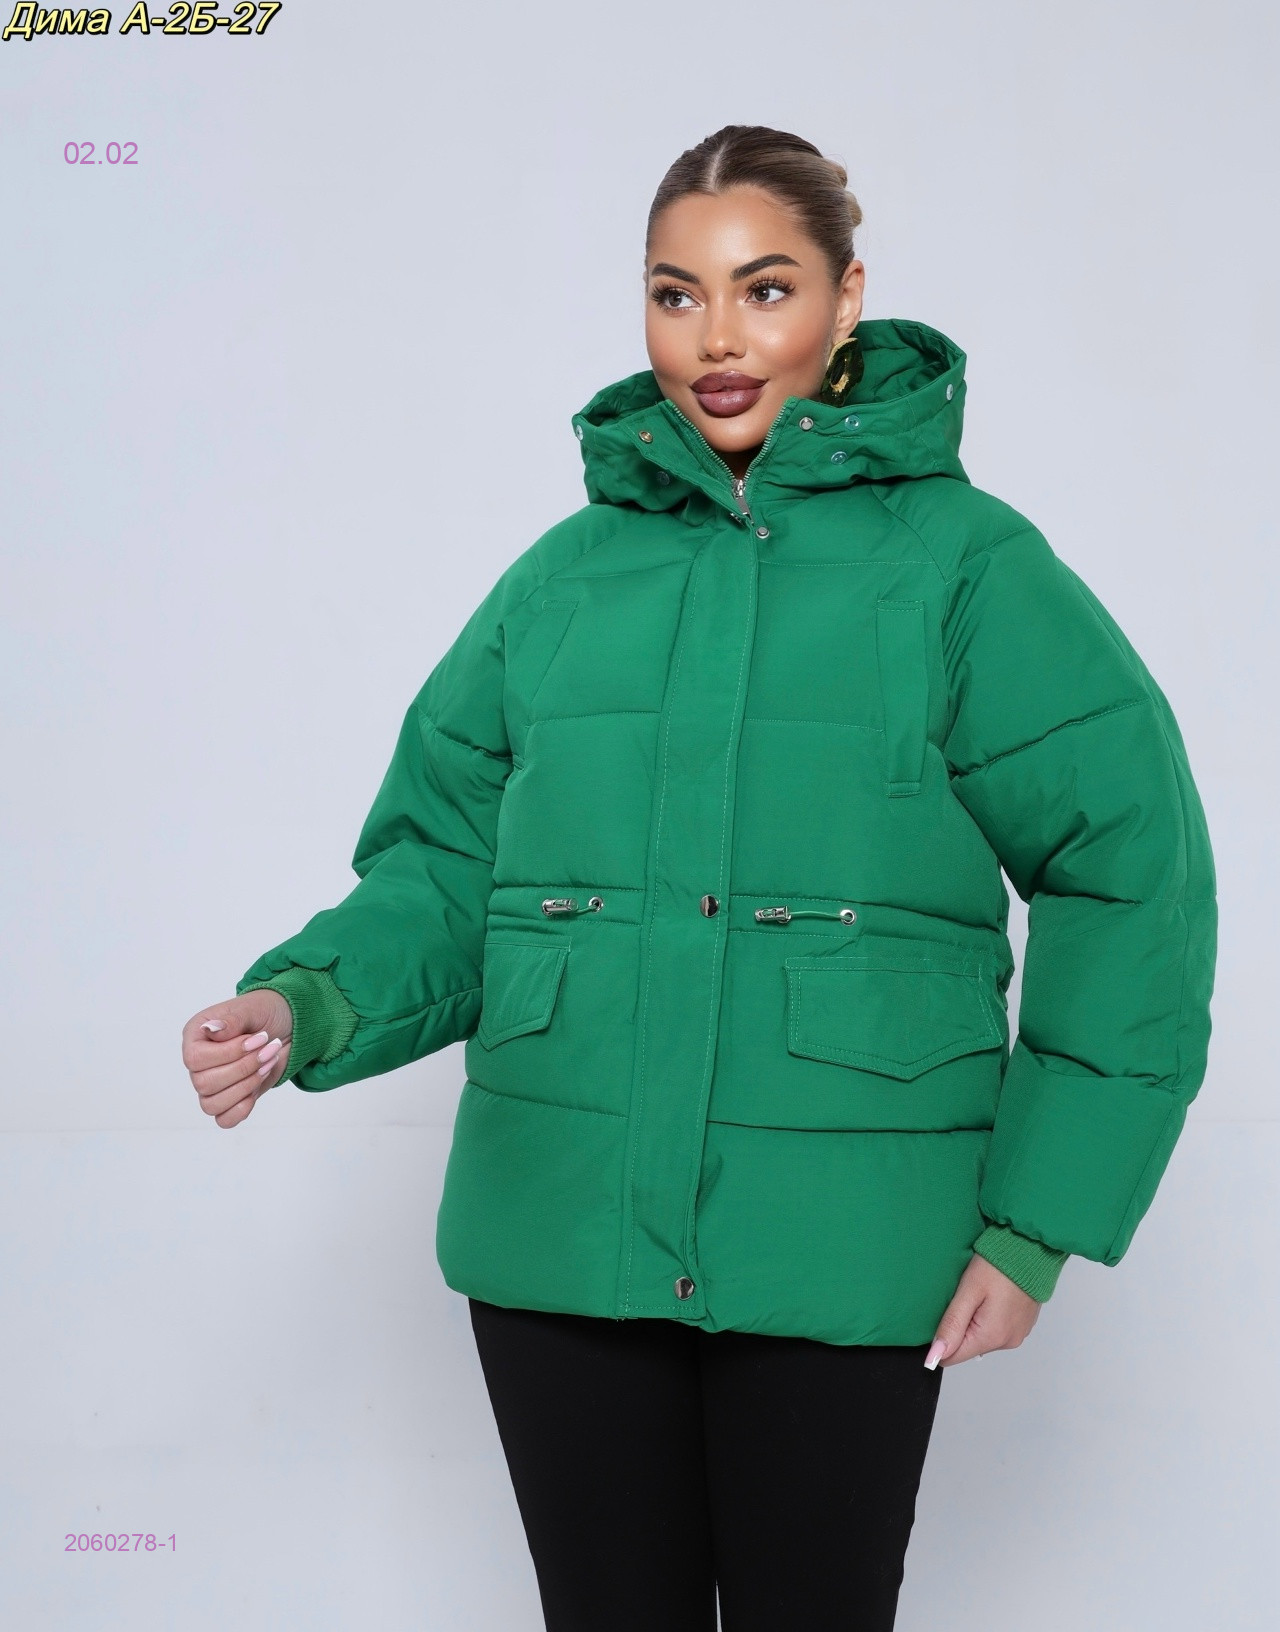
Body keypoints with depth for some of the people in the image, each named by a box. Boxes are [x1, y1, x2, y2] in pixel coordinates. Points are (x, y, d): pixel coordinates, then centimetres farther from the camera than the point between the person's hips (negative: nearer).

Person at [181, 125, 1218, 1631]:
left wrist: (1035, 1224, -7)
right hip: (562, 1231, 3)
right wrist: (305, 1006, -12)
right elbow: (444, 865, 8)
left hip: (839, 1256, -3)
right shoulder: (566, 573, 7)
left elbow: (1131, 885, -4)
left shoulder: (963, 562, -3)